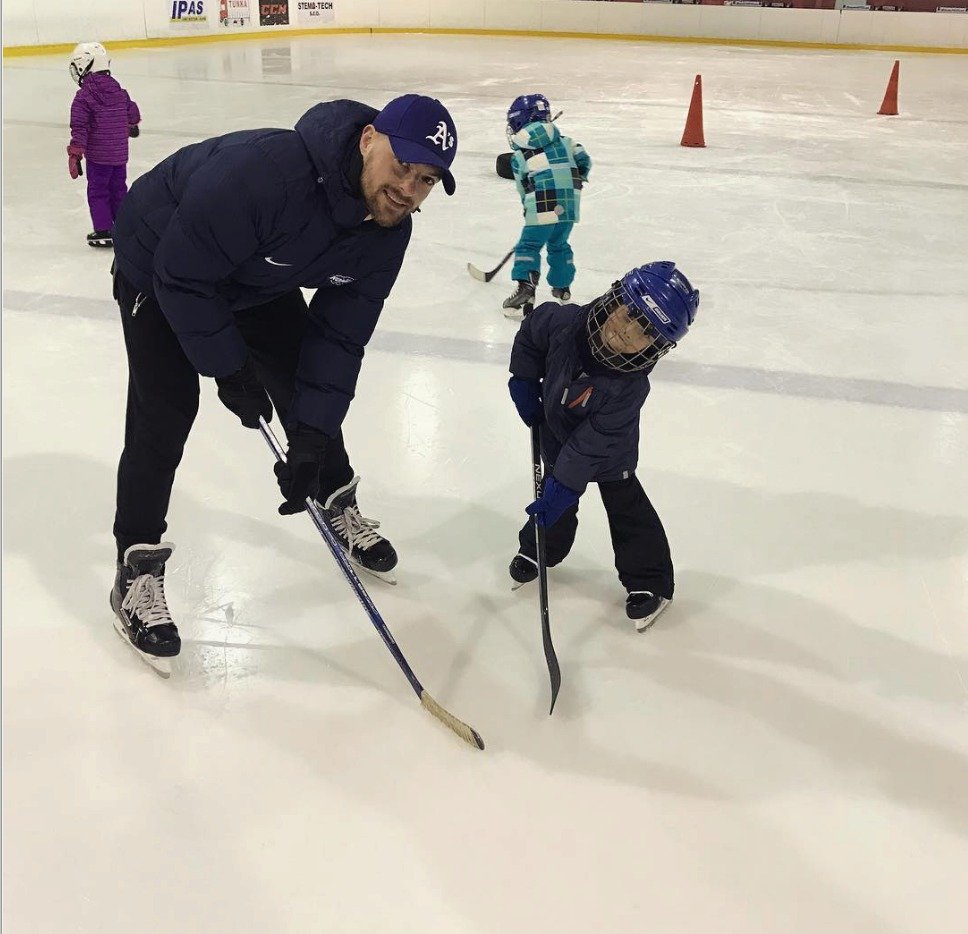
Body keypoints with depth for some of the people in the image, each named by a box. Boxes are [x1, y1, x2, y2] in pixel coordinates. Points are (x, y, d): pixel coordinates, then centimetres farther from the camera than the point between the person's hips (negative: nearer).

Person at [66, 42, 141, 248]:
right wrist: (132, 126, 38)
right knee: (118, 188, 18)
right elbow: (133, 113, 16)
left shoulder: (83, 97, -13)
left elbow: (79, 128, -17)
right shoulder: (119, 91, 3)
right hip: (120, 153, 5)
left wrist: (75, 155, -14)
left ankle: (103, 232, 6)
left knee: (98, 192, 5)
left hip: (98, 155, -5)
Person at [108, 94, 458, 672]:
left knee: (309, 382, 6)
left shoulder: (388, 231, -19)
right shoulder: (262, 172, -41)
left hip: (258, 281, 6)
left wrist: (312, 437, -22)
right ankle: (137, 571, 2)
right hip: (160, 269, -6)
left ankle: (339, 505, 31)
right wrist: (228, 367, -22)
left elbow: (340, 334, -16)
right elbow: (183, 275, -32)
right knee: (167, 410, -13)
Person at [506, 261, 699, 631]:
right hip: (557, 435, 4)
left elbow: (592, 443, -35)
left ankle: (650, 581, 22)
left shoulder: (629, 386, -38)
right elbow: (532, 329, -6)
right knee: (556, 503, 19)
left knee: (627, 508, 5)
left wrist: (565, 485, -32)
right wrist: (524, 381, -5)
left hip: (610, 453, -4)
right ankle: (538, 549, 45)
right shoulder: (566, 322, -29)